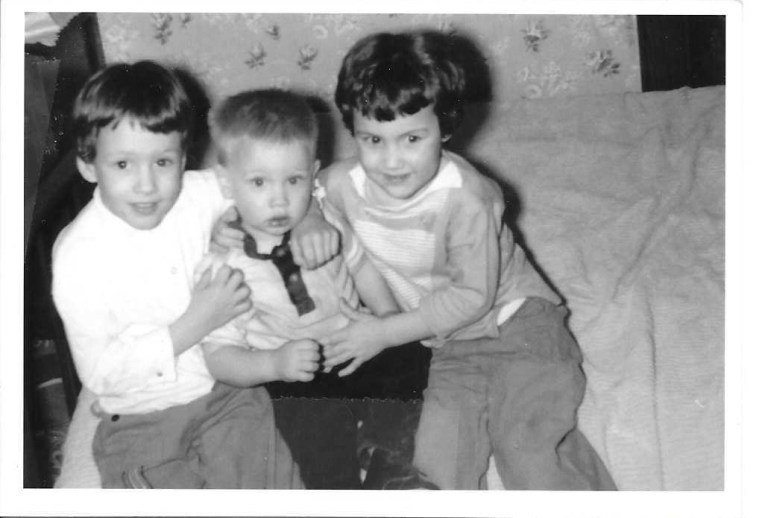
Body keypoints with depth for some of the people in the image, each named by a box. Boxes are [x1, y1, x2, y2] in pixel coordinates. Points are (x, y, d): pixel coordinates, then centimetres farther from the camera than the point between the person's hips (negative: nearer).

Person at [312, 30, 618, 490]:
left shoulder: (465, 199, -28)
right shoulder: (344, 184, -13)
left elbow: (473, 295, -20)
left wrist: (385, 333, -19)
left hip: (514, 318, -4)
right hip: (450, 342, 5)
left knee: (528, 443, -17)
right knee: (438, 459, -11)